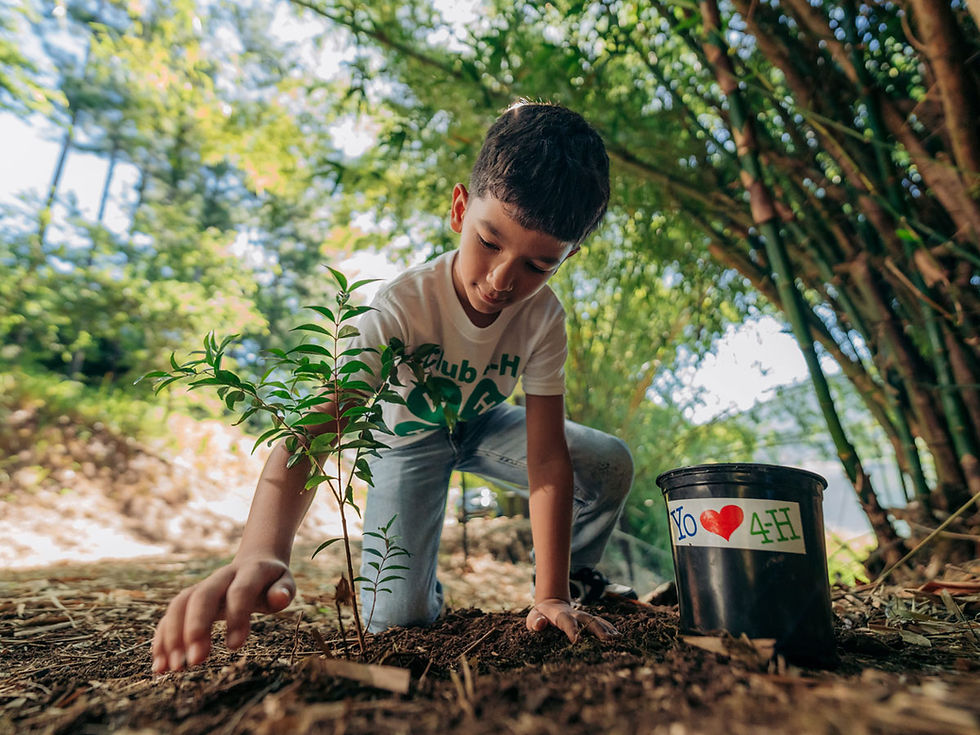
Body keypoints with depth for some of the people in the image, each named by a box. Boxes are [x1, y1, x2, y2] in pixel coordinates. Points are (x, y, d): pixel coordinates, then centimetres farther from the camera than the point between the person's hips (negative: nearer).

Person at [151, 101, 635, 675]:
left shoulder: (544, 317, -27)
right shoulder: (403, 306, -36)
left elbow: (547, 455, -27)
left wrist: (549, 595, -31)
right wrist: (261, 553, -66)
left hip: (482, 426, 3)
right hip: (408, 434, -2)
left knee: (611, 465, -17)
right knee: (397, 619, -14)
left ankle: (570, 579, 11)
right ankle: (429, 589, 25)